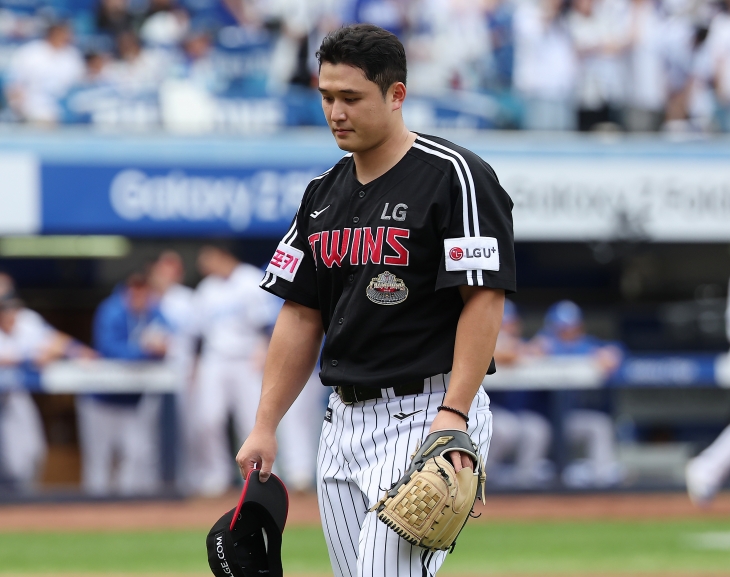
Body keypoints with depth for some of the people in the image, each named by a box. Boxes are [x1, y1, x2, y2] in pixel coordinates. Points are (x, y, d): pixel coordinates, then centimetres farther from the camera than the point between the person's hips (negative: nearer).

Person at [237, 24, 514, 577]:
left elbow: (485, 300, -14)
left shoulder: (454, 177, -8)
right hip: (343, 421, 8)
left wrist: (453, 414, -23)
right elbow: (301, 317, 16)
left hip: (427, 413, -8)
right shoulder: (324, 193, 14)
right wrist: (265, 426, 9)